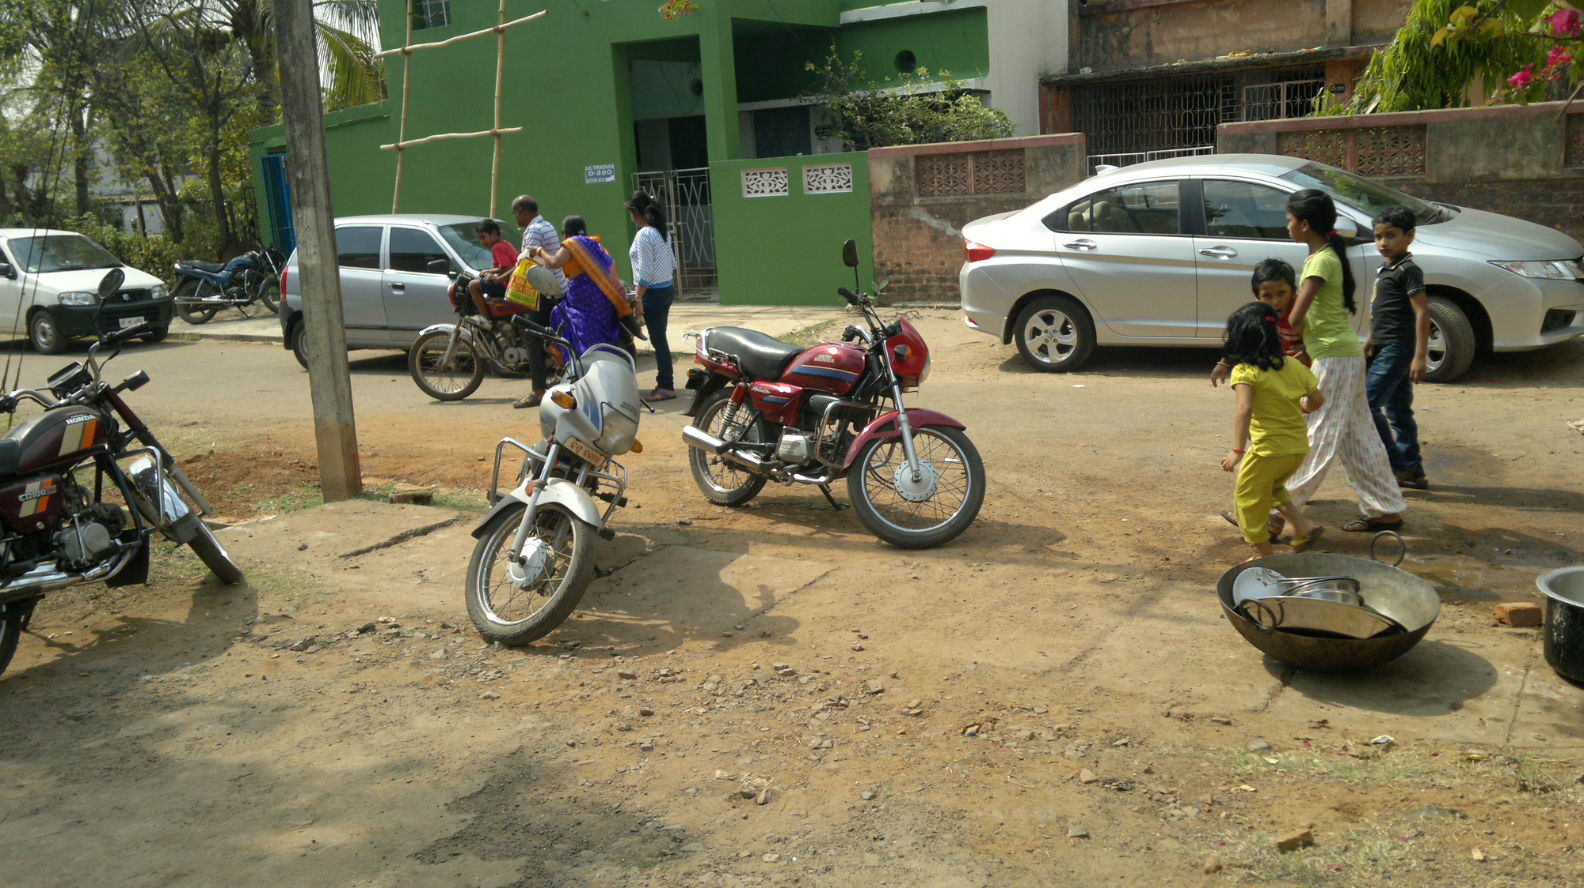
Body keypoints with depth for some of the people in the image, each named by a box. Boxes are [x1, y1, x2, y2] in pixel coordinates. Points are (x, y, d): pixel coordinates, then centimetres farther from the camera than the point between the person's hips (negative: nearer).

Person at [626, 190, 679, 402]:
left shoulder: (644, 235, -17)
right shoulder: (662, 232, 10)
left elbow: (645, 272, -20)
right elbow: (672, 263, 16)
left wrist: (638, 300, -16)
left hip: (653, 292, -9)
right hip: (667, 289, 9)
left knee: (658, 340, -3)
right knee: (660, 338, 14)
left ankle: (666, 387, 2)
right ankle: (665, 381, 20)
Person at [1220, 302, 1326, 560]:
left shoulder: (1245, 371, -12)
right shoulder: (1294, 365, 5)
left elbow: (1244, 410, -25)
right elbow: (1317, 400, 10)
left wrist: (1238, 450, -28)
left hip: (1268, 449, -7)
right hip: (1299, 446, 7)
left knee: (1247, 498, 11)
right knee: (1272, 485, 31)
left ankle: (1266, 555, 16)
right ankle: (1303, 526, 20)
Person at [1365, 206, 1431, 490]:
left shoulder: (1408, 270, -14)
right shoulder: (1385, 270, 14)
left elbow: (1422, 312, -19)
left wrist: (1420, 356, -24)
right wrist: (1370, 340, 29)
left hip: (1398, 348, -10)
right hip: (1387, 349, 10)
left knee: (1367, 404, -12)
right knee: (1398, 410, 13)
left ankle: (1397, 465, -7)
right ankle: (1413, 471, 20)